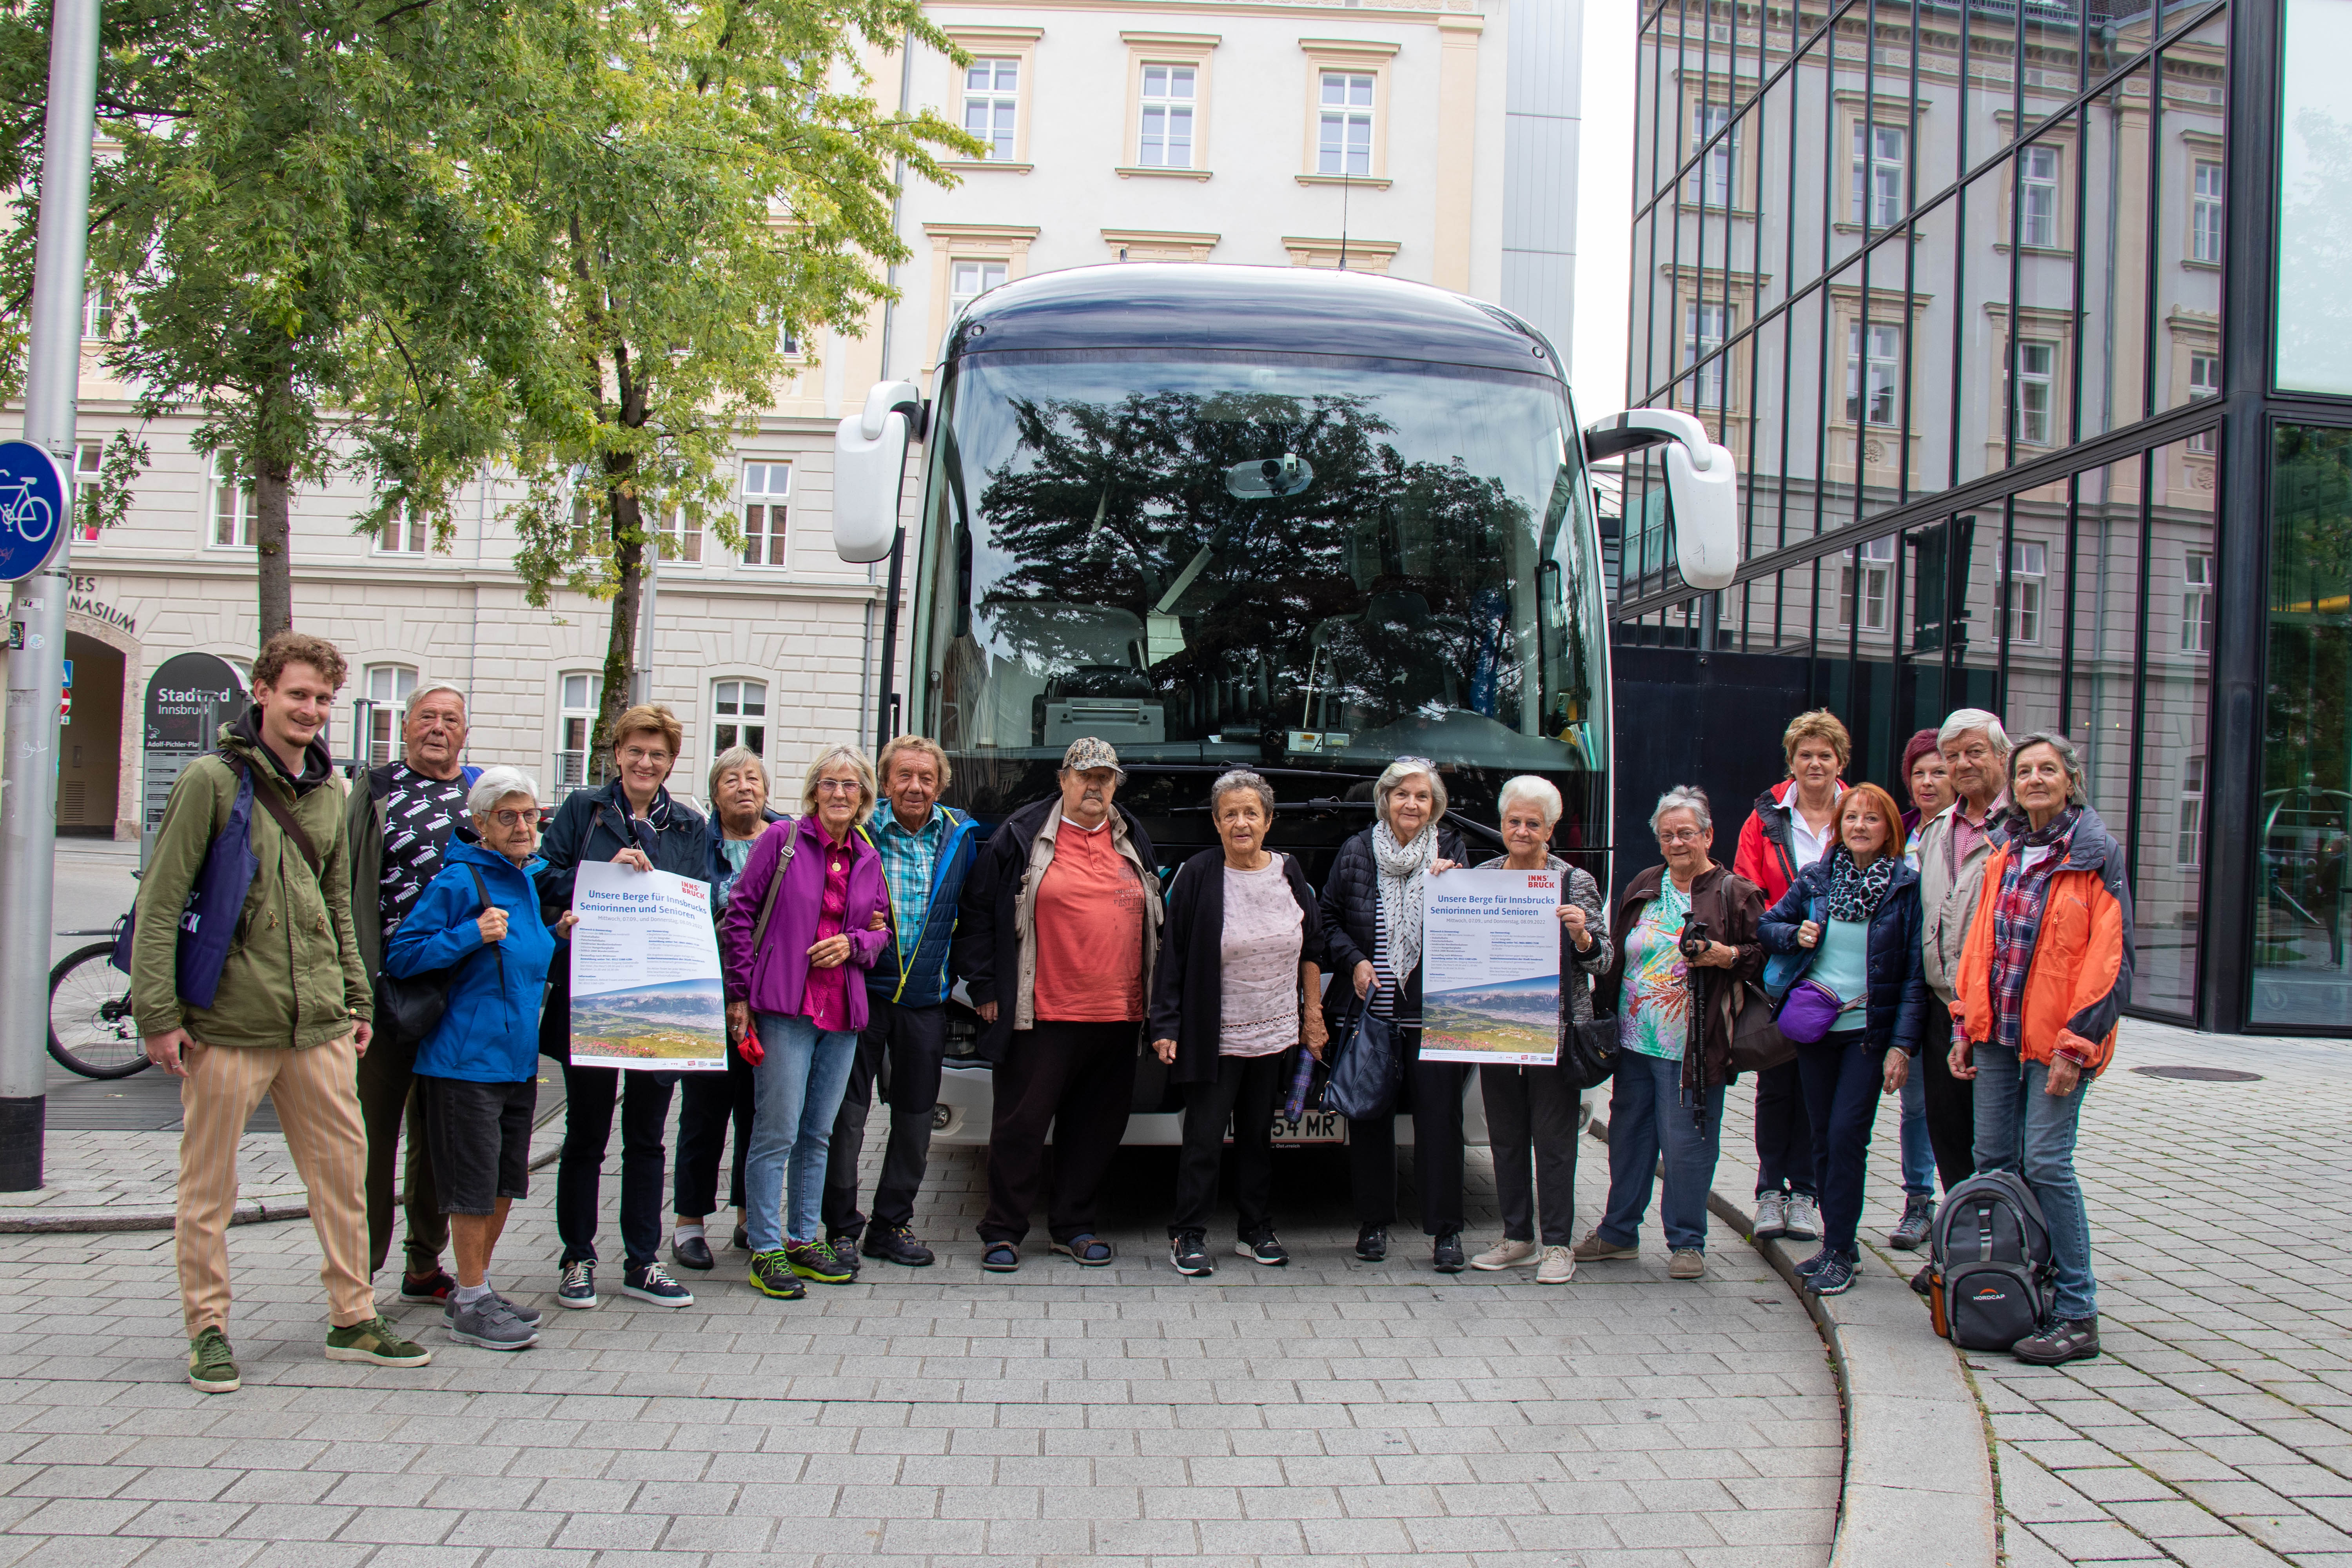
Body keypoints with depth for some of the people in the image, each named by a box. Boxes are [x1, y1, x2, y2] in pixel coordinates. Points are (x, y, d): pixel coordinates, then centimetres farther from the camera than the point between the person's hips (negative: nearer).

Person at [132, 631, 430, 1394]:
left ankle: (353, 1318, 19)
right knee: (209, 1186, 5)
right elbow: (160, 902, -7)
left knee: (344, 1169, 8)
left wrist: (357, 999, 18)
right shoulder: (212, 780, -6)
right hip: (226, 1022, -5)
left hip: (319, 1024, 6)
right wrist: (158, 1012, -11)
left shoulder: (327, 793, 13)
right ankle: (208, 1330, 18)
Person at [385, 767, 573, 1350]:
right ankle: (471, 1304, 11)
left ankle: (475, 1291, 27)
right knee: (473, 1183, -1)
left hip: (520, 1056, 8)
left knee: (505, 1181, 14)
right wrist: (473, 935, -22)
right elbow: (401, 957, -13)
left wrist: (557, 935, 7)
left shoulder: (535, 878, 11)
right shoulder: (456, 881, -12)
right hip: (466, 1060, -8)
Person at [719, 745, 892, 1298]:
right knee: (778, 1131, -6)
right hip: (785, 1006, -5)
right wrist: (740, 993, -6)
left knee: (818, 1133, 12)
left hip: (843, 1010, 5)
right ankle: (766, 1250, 2)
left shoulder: (867, 859, 13)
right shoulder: (781, 840, -2)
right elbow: (739, 914, -2)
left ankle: (805, 1238, 23)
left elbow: (882, 930, 21)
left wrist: (853, 943, -2)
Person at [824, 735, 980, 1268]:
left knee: (915, 1115, 9)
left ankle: (892, 1224, 22)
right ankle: (842, 1227, 10)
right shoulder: (859, 833, -3)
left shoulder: (962, 837, 5)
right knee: (847, 1113, -1)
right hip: (862, 991, -3)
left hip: (926, 1000, 3)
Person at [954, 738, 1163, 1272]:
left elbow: (1155, 922, 21)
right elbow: (976, 912, 2)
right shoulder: (1021, 837, 1)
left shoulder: (1135, 842, 14)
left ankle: (1073, 1226, 23)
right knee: (1021, 1124, 1)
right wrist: (984, 986, -2)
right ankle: (1002, 1231, 13)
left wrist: (1152, 995, 15)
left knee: (1098, 1127, 9)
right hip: (1040, 1017, -4)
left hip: (1118, 1017, 4)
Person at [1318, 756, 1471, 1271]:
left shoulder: (1449, 851, 5)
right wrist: (1354, 960, -3)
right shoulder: (1356, 852, 5)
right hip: (1371, 1007, 1)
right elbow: (1328, 917, 11)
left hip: (1432, 1011, -1)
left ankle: (1445, 1230, 6)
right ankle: (1374, 1222, 20)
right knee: (1370, 1114, 7)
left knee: (1439, 1115, -3)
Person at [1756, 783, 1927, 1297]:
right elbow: (1766, 925, 16)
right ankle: (1838, 1242, 21)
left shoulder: (1907, 887, -5)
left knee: (1847, 1135, -9)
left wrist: (1903, 1043, -13)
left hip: (1868, 1029, -4)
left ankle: (1839, 1253, 0)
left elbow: (1916, 973, -7)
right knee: (1823, 1138, 9)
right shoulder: (1816, 878, 5)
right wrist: (1794, 935, -7)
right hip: (1815, 1024, 4)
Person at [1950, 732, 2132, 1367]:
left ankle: (2077, 1317, 0)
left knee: (2046, 1163, -9)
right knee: (1994, 1160, 8)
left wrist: (2077, 1043, -14)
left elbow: (2110, 956, -10)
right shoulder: (2006, 853, 13)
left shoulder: (2094, 854, -6)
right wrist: (1966, 1025, 11)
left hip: (2057, 1034, -6)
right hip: (1997, 1030, 6)